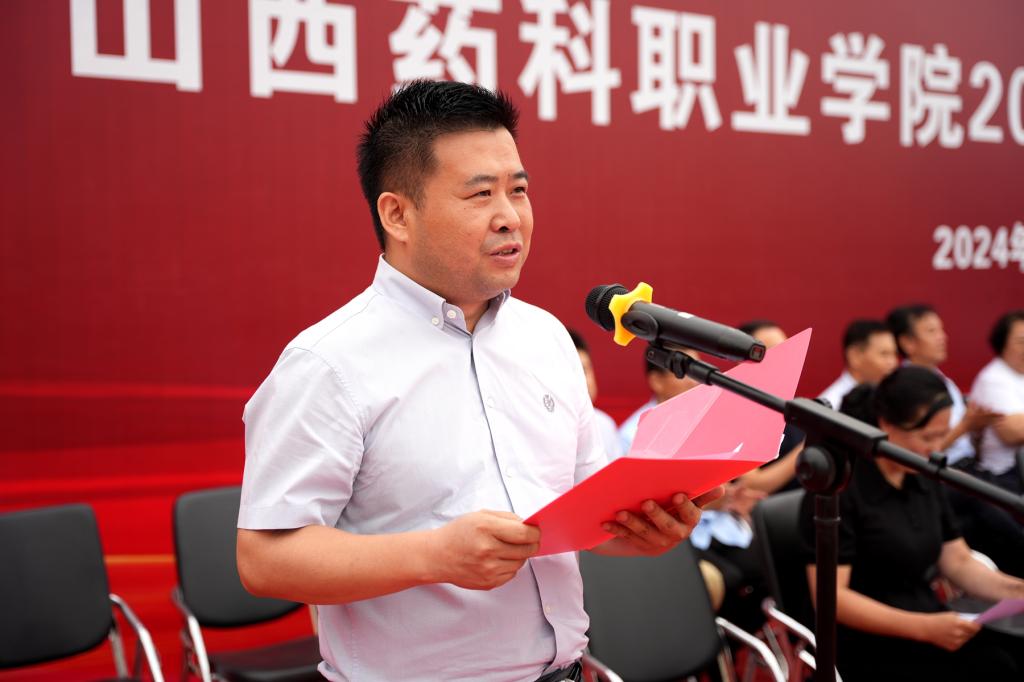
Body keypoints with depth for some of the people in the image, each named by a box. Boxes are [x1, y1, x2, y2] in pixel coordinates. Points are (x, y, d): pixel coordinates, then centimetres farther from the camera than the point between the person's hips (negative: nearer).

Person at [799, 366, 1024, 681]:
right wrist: (925, 628, -26)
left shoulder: (925, 479, 8)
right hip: (865, 642, -7)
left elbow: (958, 563, 14)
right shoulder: (837, 488, -14)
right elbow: (831, 596, -18)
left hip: (925, 622, 7)